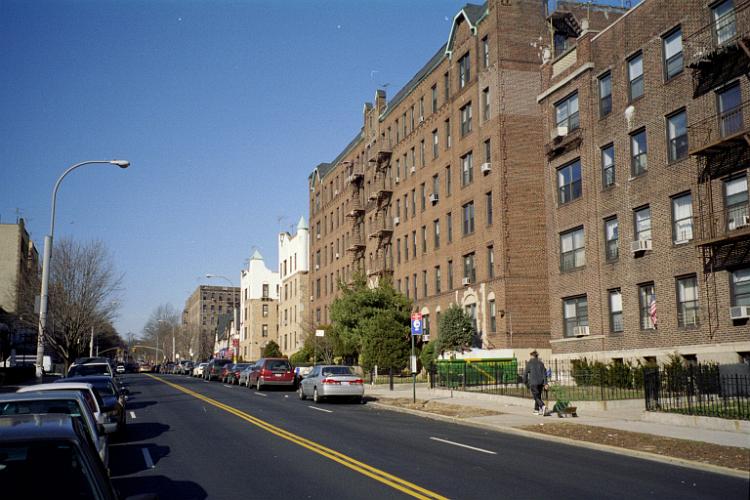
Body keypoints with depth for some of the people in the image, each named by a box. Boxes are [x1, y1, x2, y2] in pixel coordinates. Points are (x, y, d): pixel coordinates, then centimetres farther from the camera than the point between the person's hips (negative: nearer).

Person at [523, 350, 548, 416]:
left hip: (533, 383, -5)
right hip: (540, 383, 5)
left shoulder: (529, 363, -2)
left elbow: (525, 373, 1)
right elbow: (544, 373, 3)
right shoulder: (541, 363, 8)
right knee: (538, 396, 17)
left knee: (536, 397, -5)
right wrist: (545, 383, 1)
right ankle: (536, 410, 21)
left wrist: (526, 383, 13)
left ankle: (543, 406, -27)